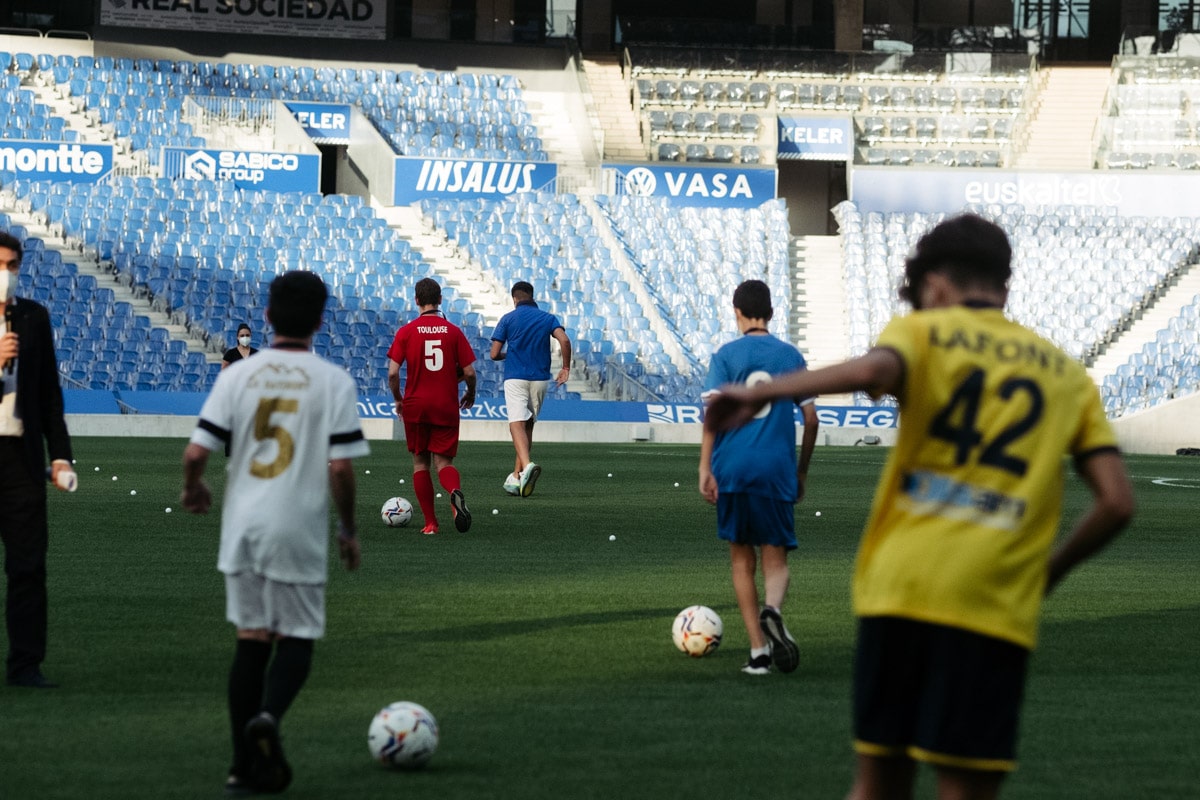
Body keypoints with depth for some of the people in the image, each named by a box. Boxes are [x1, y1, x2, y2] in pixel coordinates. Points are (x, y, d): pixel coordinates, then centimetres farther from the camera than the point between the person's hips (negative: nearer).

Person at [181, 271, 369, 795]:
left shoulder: (237, 375, 0)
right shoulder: (333, 382, -6)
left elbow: (195, 453, -3)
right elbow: (341, 466, -11)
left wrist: (193, 490, 19)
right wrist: (348, 530, 3)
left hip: (241, 525, 3)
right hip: (298, 531, -3)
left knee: (251, 638, 12)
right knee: (296, 638, 9)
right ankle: (269, 716, -21)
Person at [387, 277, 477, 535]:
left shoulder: (406, 332, -3)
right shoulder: (454, 332, -1)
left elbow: (393, 372, -9)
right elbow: (469, 372, -2)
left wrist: (398, 399, 8)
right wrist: (470, 394, 18)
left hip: (415, 406, 0)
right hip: (446, 407, 0)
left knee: (421, 463, 12)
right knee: (443, 462, 4)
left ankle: (430, 523, 9)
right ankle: (455, 492, -30)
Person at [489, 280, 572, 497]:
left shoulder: (508, 319, 3)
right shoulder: (547, 318, 9)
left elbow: (494, 354, 1)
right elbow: (564, 340, -9)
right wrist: (566, 368, 1)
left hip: (515, 378, -3)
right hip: (540, 378, 3)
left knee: (517, 424, -14)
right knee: (528, 425, 16)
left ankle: (526, 465, -40)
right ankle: (517, 476, 18)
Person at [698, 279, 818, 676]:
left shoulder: (726, 355, 2)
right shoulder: (790, 355, 7)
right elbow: (811, 418, 7)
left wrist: (705, 469, -10)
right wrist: (802, 472, 18)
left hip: (733, 469, -1)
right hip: (777, 471, 1)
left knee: (742, 560, 9)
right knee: (775, 557, 7)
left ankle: (758, 652, 5)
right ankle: (772, 610, -26)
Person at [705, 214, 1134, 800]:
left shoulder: (922, 330, 9)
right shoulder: (1069, 375, 16)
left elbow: (873, 371, -16)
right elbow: (1117, 502, 7)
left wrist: (762, 391, -8)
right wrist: (1047, 573, 20)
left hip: (899, 583, 0)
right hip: (995, 603, 0)